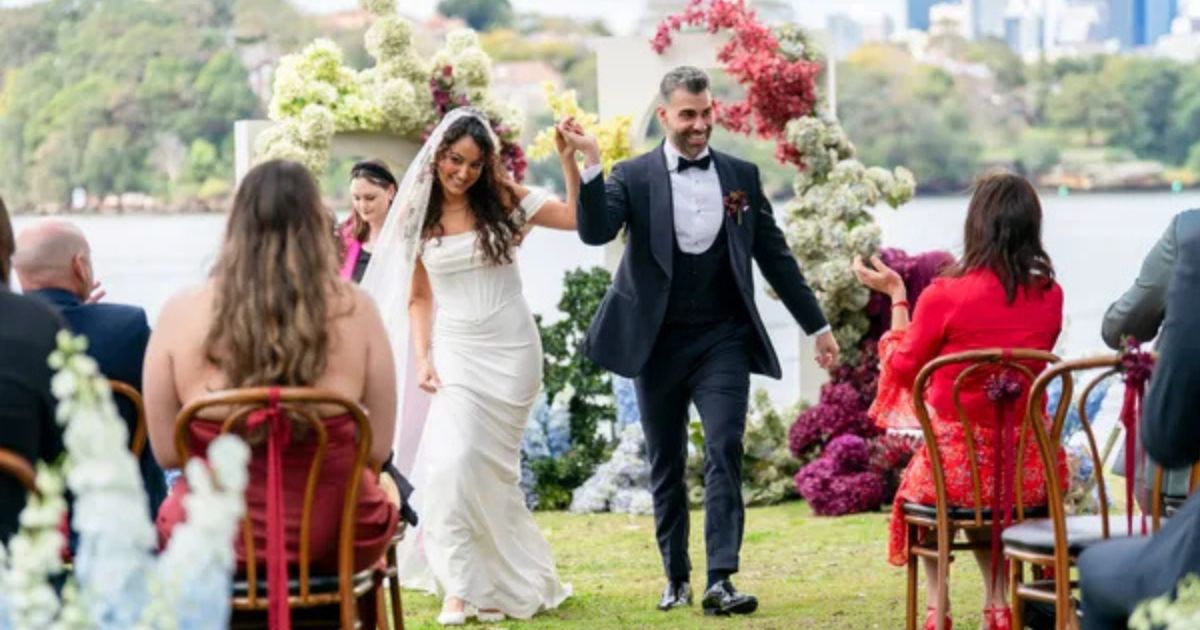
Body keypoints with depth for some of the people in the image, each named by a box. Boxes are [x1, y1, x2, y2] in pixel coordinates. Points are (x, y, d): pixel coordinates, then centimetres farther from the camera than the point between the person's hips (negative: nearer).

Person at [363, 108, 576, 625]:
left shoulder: (503, 200, -2)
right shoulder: (416, 215, 3)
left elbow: (579, 217, -7)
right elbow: (419, 297, 8)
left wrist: (570, 159, -16)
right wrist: (421, 358, -3)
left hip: (511, 349, -1)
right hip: (455, 351, 1)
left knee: (491, 465, 1)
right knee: (451, 461, -13)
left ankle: (495, 583, 16)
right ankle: (459, 586, -6)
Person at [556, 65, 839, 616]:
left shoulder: (741, 175, 6)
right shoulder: (633, 176, -1)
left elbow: (775, 257, 11)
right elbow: (595, 232, -16)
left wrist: (818, 326, 12)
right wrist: (591, 163, -27)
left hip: (722, 342, 0)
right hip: (657, 344, 0)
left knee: (724, 453, -12)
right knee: (666, 466, 9)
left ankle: (720, 580, -14)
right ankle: (675, 578, 21)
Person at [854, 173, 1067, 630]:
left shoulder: (945, 296, -14)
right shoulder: (1049, 295, -1)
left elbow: (903, 368, 3)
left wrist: (896, 296, 13)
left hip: (960, 464, -4)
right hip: (1031, 470, 4)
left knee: (915, 488, 32)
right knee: (987, 498, 38)